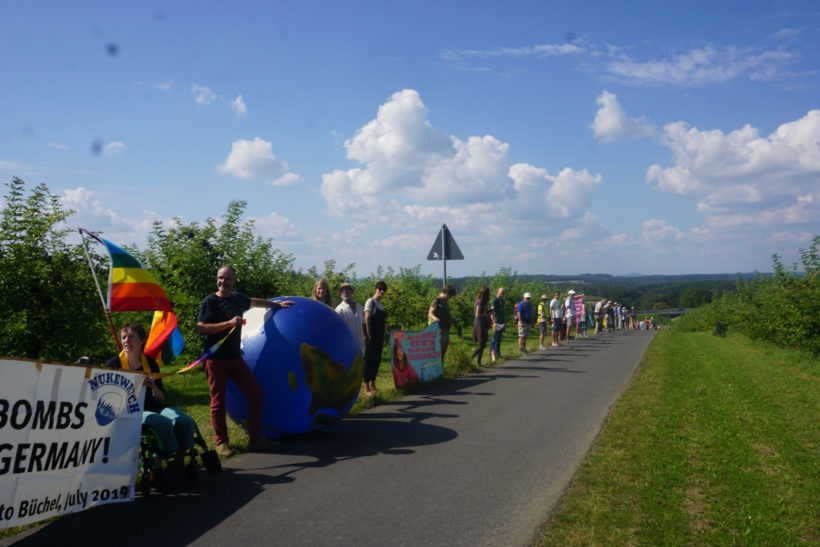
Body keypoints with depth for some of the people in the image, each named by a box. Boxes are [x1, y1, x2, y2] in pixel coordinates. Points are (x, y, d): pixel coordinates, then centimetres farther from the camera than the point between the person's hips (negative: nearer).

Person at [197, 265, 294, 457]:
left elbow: (254, 302, 32)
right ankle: (221, 443, 11)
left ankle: (256, 438, 13)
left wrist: (277, 304, 39)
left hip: (235, 357, 6)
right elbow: (201, 328, -17)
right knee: (218, 401, -3)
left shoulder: (237, 298, 10)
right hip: (216, 360, -6)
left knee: (256, 394, 4)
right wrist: (229, 323, -22)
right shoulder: (210, 301, -7)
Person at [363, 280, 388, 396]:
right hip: (371, 337, -8)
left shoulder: (381, 304, 15)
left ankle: (373, 385, 23)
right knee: (369, 360, -4)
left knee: (376, 360, 13)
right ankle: (367, 388, 0)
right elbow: (367, 320, -15)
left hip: (379, 337, 8)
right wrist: (368, 335, -19)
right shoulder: (370, 302, -8)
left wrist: (383, 337, 16)